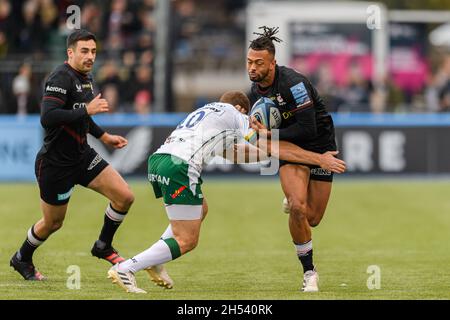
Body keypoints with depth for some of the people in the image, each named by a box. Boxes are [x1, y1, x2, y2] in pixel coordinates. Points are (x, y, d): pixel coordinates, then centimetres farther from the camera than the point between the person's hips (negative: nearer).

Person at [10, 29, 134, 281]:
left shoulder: (86, 77, 8)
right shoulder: (61, 78, -21)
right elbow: (47, 118, -33)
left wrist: (104, 136, 21)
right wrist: (87, 110, -31)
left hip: (82, 156, 8)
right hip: (56, 163, -8)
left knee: (125, 196, -4)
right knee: (53, 223, 8)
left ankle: (103, 246, 18)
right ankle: (22, 259, 36)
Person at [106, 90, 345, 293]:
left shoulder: (205, 111, 34)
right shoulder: (235, 116, 12)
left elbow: (231, 152, 42)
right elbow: (277, 148, 10)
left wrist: (269, 153, 43)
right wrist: (319, 159, 14)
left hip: (157, 159, 9)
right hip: (179, 166, -9)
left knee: (200, 209, 29)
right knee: (187, 241, -3)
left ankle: (154, 262, 16)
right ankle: (125, 269, -11)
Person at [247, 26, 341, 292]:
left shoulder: (293, 83, -27)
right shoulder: (255, 90, -5)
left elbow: (307, 129, -30)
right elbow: (260, 126, 12)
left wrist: (270, 135, -27)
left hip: (320, 146, -4)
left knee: (312, 218, 3)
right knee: (298, 209, -21)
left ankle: (293, 202, 42)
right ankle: (309, 272, -5)